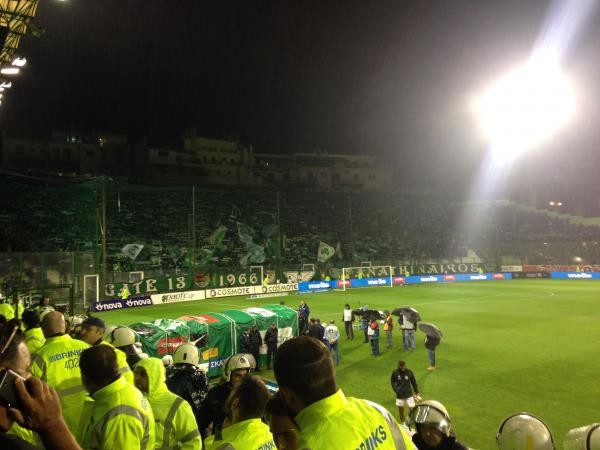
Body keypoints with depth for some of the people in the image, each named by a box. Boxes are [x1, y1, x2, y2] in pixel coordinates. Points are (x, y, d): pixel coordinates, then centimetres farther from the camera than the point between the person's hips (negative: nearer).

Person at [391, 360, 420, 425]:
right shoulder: (395, 372, -9)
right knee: (401, 410, 10)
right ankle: (403, 424, 28)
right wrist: (396, 389, -9)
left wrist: (416, 393, 7)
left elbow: (413, 382, 2)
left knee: (412, 409, -6)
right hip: (399, 395, 0)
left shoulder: (409, 372, -9)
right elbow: (392, 382, 5)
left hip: (409, 394, 0)